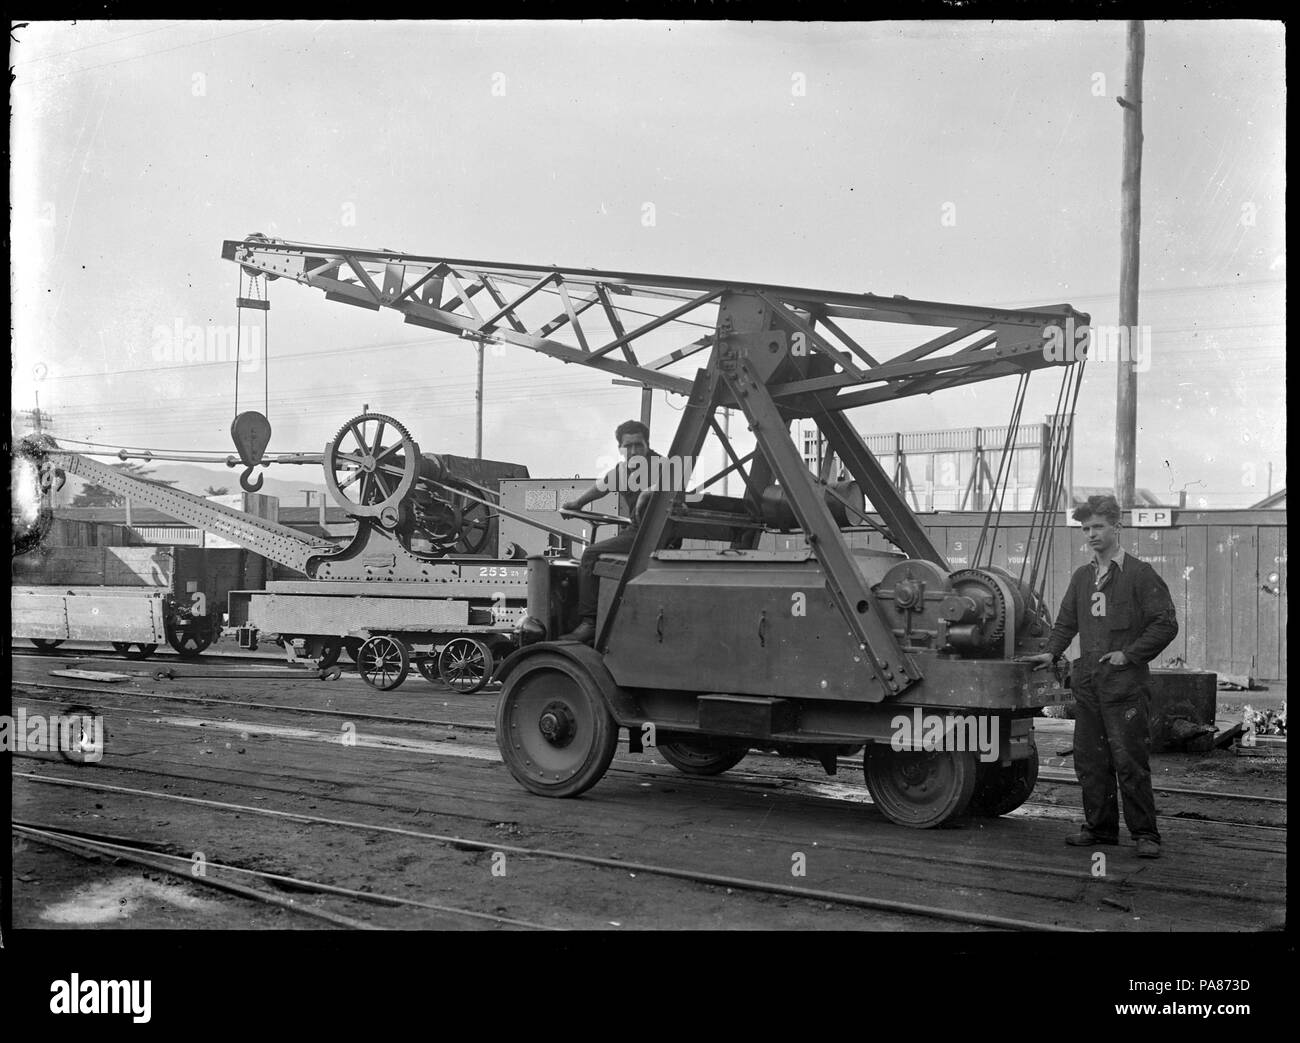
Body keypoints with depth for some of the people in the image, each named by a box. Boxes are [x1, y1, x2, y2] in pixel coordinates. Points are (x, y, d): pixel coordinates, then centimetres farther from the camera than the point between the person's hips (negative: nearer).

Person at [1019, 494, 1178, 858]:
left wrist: (1129, 654, -12)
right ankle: (1099, 827, 20)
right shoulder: (1082, 576, 15)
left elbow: (1166, 624, -7)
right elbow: (1066, 621, 23)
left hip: (1125, 684, -6)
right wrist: (1051, 652, 8)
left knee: (1128, 760, -6)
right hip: (1087, 683, 6)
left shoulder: (1139, 574, -4)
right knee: (1089, 759, 8)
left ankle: (1145, 834, 3)